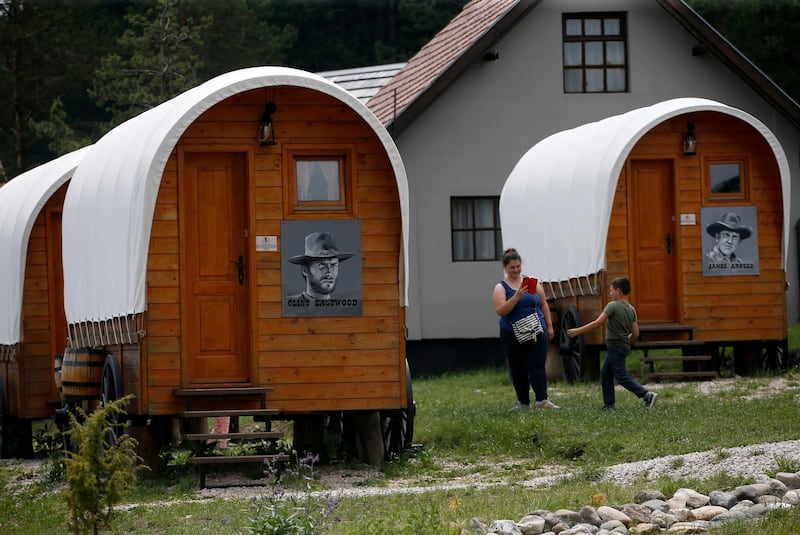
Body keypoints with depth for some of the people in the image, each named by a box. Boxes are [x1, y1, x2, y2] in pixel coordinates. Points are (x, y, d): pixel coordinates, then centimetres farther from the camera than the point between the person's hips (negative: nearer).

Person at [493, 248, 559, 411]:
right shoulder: (501, 287, -1)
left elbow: (543, 304, 12)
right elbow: (500, 311, -14)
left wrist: (549, 326, 9)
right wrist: (516, 297, -24)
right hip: (512, 335, -1)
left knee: (537, 366, -6)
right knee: (517, 370, 4)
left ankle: (542, 400, -9)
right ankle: (523, 402, 12)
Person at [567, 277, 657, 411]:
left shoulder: (613, 306, -14)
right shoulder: (631, 309, 7)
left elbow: (598, 322, -21)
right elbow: (635, 334, 5)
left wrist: (578, 331, -17)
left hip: (615, 347, -8)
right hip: (624, 346, 8)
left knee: (622, 377, -7)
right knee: (605, 374, 16)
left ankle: (647, 395, -18)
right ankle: (609, 404, 16)